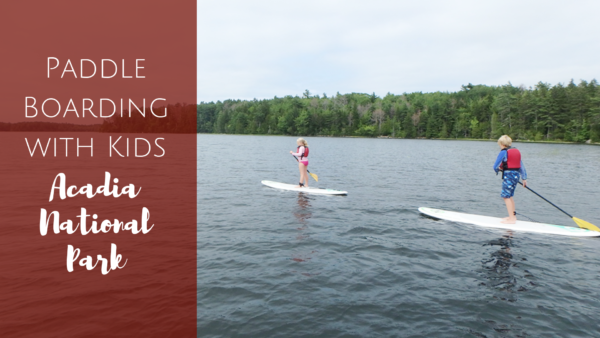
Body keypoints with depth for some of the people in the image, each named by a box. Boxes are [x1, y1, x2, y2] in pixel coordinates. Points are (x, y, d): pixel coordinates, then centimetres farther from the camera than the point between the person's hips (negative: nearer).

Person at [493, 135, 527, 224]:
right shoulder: (517, 151, 15)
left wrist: (497, 171, 13)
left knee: (506, 196, -3)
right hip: (516, 175, 9)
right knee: (509, 196, 18)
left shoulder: (503, 152, -9)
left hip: (508, 175, -9)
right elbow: (521, 166, 18)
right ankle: (513, 215, 25)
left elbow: (495, 166, -10)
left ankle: (512, 219, -4)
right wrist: (524, 178, 24)